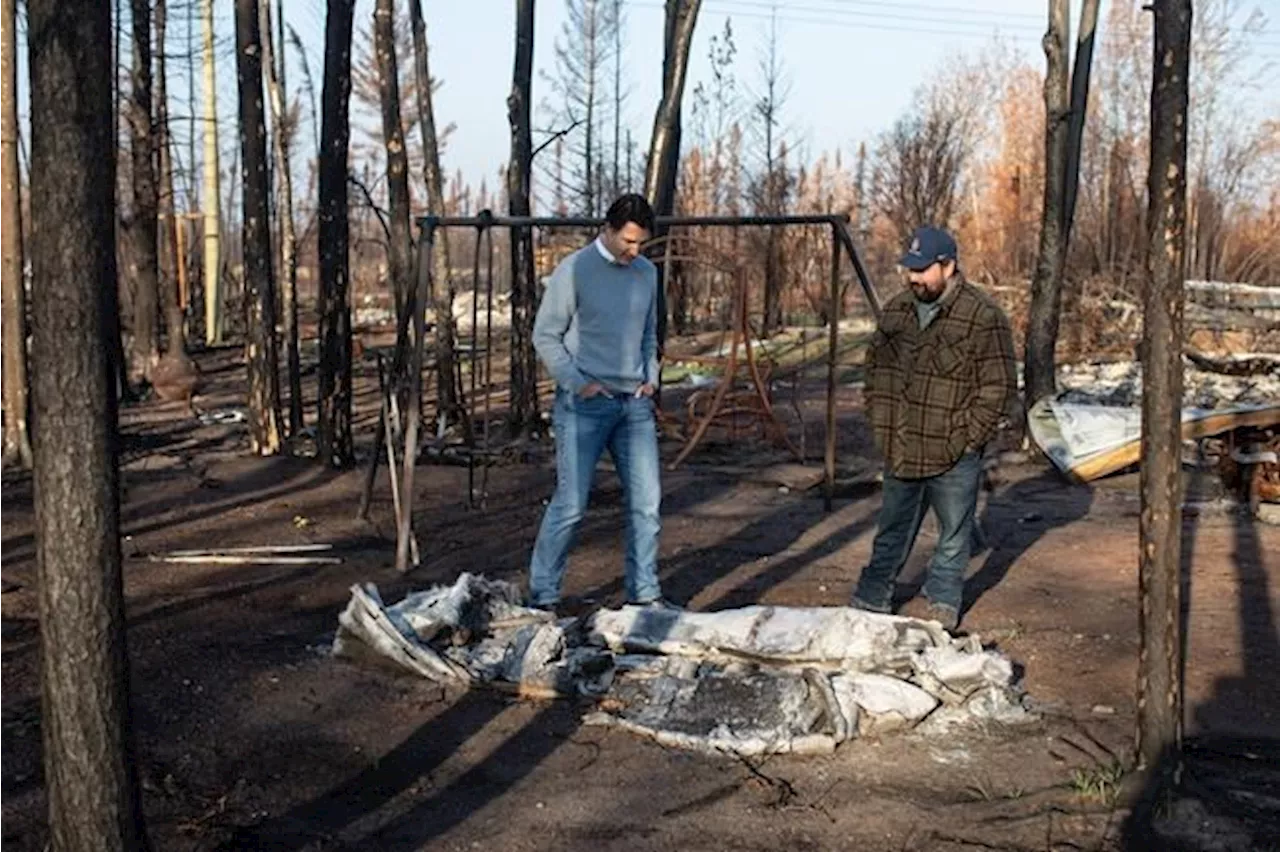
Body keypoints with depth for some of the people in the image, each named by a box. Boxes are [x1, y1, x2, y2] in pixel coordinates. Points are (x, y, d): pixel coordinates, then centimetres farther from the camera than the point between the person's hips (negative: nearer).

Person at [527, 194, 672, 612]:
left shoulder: (647, 273, 10)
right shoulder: (574, 270, -7)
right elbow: (545, 336, -5)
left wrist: (650, 376, 7)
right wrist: (578, 382, -13)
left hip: (634, 403, 6)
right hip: (584, 404, -6)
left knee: (647, 500, 4)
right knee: (570, 504, -6)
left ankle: (644, 592, 15)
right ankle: (542, 596, 4)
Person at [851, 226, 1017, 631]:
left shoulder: (983, 317, -14)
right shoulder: (897, 309, 5)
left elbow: (999, 387, -12)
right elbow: (876, 365, 16)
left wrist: (968, 438, -14)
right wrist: (880, 422, 7)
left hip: (954, 457, -5)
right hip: (900, 449, 5)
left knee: (953, 534, 10)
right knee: (893, 530, 17)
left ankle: (940, 603, 25)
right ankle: (870, 601, 27)